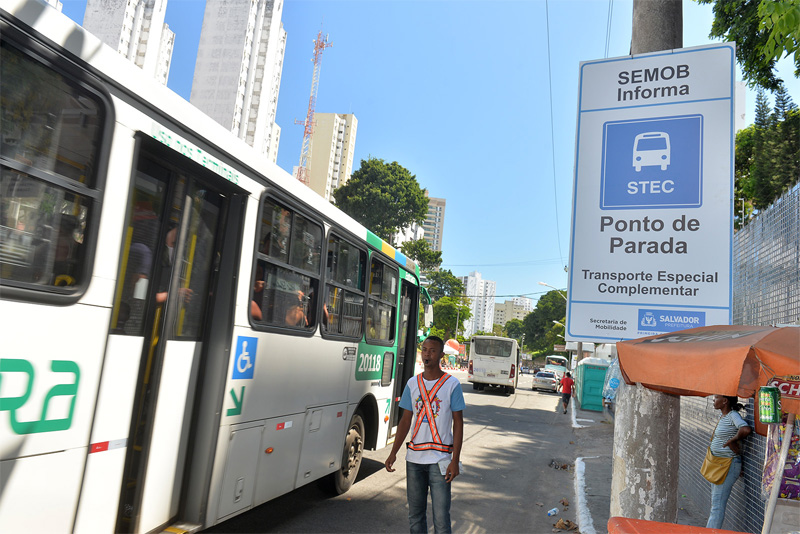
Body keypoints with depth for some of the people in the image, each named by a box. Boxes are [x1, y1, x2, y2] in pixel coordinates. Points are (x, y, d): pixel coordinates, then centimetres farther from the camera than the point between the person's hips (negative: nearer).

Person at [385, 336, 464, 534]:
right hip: (414, 458, 4)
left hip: (440, 459, -4)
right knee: (415, 515, 13)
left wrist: (455, 460, -10)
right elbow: (405, 421, 9)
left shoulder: (452, 384, -4)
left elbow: (458, 423, -4)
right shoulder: (412, 384, 6)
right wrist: (393, 453, 2)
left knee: (441, 517, -3)